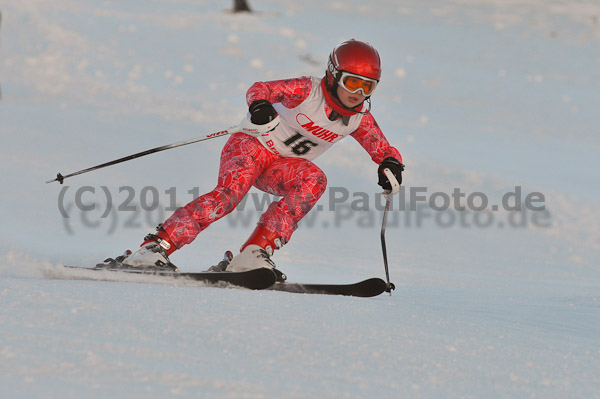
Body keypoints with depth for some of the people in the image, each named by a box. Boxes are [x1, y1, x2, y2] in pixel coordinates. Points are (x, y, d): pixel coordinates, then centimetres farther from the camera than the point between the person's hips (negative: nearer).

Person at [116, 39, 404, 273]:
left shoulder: (359, 118, -3)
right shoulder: (308, 90, -17)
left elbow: (383, 149, 2)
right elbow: (261, 88, -21)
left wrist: (390, 163, -23)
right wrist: (259, 104, -45)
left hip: (283, 166, 5)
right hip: (251, 145, -5)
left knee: (314, 179, -28)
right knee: (230, 193, -33)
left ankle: (254, 253, -33)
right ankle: (155, 247, -34)